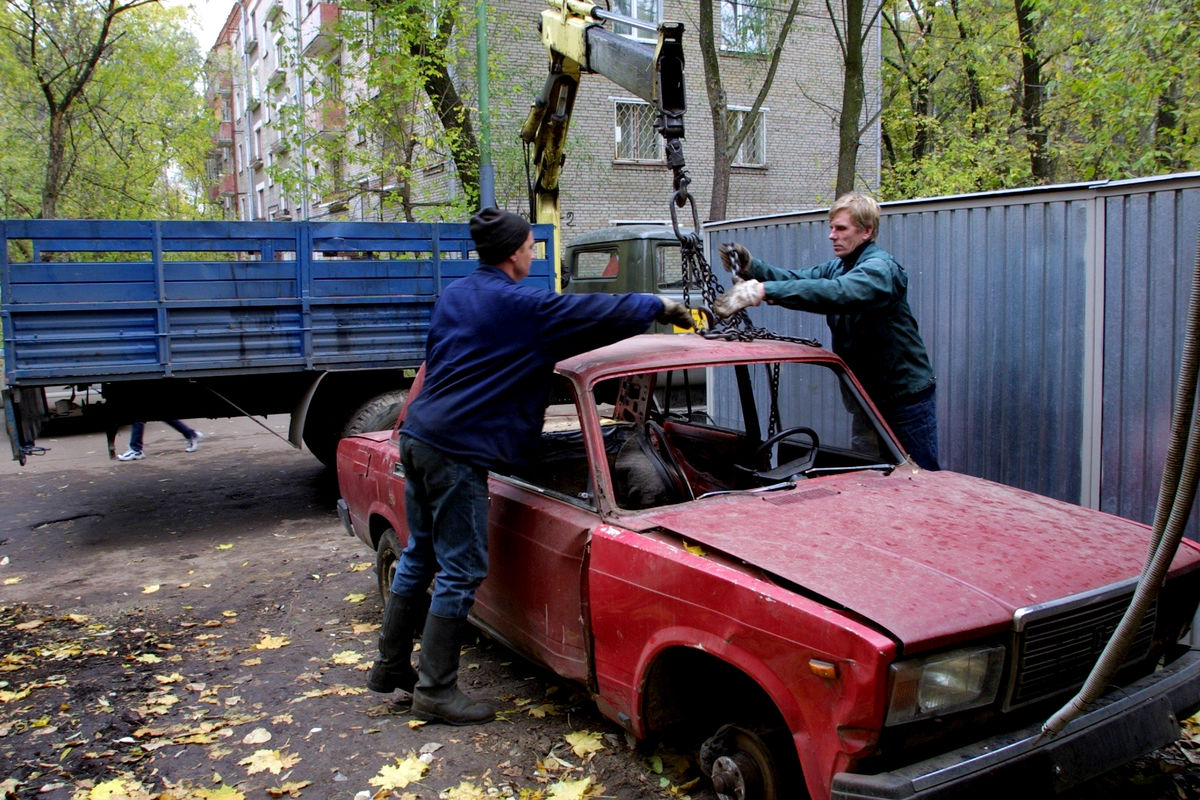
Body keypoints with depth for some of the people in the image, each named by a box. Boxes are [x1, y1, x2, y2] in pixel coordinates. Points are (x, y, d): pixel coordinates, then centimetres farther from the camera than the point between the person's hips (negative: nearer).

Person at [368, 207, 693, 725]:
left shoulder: (454, 295, 14)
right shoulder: (522, 306, -11)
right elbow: (604, 313, -7)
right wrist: (663, 305, 5)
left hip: (418, 439, 10)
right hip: (456, 452, -9)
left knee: (419, 556, 19)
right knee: (460, 572, -1)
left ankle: (391, 666, 30)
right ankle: (435, 691, 7)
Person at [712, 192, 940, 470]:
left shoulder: (880, 268, -19)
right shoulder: (838, 267, 11)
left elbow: (838, 293, -38)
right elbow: (795, 278, -2)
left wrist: (764, 290, -45)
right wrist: (750, 267, -22)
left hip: (906, 398, -8)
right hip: (868, 396, 8)